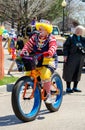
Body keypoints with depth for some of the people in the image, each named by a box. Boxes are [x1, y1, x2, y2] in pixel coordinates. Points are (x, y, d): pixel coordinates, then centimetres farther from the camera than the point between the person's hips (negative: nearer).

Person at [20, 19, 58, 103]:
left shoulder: (51, 39, -7)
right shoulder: (35, 37, 7)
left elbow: (53, 48, -24)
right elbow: (28, 45, -3)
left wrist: (48, 53, -46)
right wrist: (23, 52, -24)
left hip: (48, 60, -5)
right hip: (36, 61, 5)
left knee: (45, 74, -30)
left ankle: (48, 94, -12)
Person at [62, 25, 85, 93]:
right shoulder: (71, 38, -5)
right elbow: (65, 46, -6)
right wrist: (65, 55, -13)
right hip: (71, 58, -5)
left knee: (78, 72, 10)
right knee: (69, 72, 1)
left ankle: (75, 87, 22)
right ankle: (68, 88, 9)